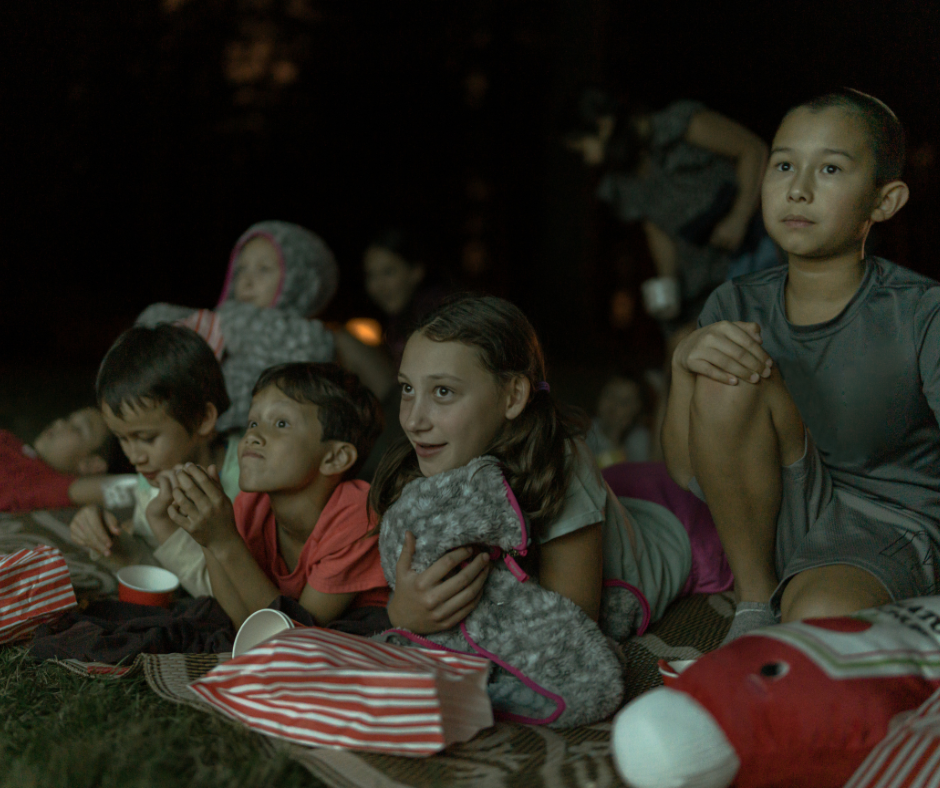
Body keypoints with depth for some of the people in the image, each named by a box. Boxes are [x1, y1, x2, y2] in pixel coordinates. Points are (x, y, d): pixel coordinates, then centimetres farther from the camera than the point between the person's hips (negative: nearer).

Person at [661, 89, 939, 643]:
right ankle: (757, 600, -6)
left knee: (821, 616, -39)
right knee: (730, 375, -20)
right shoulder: (738, 309, -1)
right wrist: (685, 363, -17)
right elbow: (688, 470, 0)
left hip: (891, 531, -5)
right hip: (778, 526, 5)